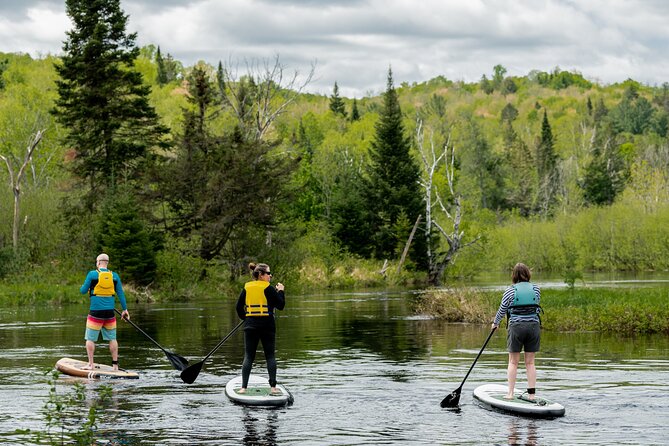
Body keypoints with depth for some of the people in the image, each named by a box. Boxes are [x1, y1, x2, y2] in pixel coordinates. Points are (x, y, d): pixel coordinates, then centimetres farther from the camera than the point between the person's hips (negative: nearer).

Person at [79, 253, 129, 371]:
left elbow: (83, 291, -2)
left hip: (95, 312, -3)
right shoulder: (114, 276, 3)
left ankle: (90, 364, 3)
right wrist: (125, 309, 13)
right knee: (112, 338, 12)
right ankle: (115, 364, 12)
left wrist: (85, 286, 21)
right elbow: (120, 294, 6)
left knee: (90, 339, 5)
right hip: (110, 312, 3)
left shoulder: (92, 274, -7)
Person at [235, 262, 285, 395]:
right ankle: (273, 387, -1)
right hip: (267, 326, -3)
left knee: (248, 356, 6)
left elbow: (239, 307, 8)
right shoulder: (268, 288, -8)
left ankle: (243, 387, -2)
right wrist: (280, 291, 8)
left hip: (250, 326, 3)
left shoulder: (246, 287, 5)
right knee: (270, 356, 5)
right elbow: (281, 305, -6)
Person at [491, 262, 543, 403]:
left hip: (516, 327, -2)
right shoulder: (536, 289, 3)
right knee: (530, 362, 8)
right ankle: (531, 394, 5)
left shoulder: (510, 291, -3)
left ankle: (510, 393, 5)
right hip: (534, 326, 2)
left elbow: (502, 310, 5)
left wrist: (495, 323, 21)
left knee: (513, 362, 6)